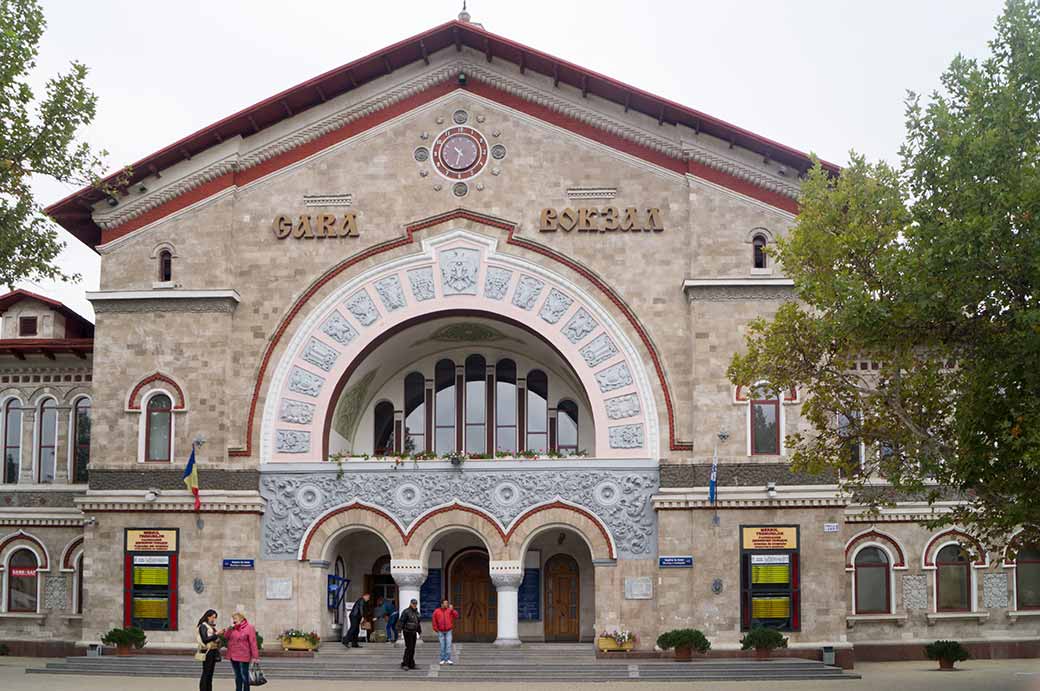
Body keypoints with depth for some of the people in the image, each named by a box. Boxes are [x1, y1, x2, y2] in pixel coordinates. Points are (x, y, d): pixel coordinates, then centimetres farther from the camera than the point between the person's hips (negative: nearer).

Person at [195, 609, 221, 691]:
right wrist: (216, 634, -20)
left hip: (213, 651, 8)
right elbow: (205, 639, -17)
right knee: (206, 673, -8)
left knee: (210, 673, 9)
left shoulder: (212, 626, 16)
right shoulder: (203, 626, -7)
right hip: (207, 651, -8)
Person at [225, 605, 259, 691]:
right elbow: (225, 636, 4)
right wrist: (230, 628, -9)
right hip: (233, 656, 7)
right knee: (237, 676, 15)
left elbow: (253, 643, -12)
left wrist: (255, 656, -14)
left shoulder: (249, 627, -10)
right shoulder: (233, 627, 10)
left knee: (244, 677, -1)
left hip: (243, 657, -7)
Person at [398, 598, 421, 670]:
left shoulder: (416, 612, 14)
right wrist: (400, 631, -19)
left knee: (412, 649, 8)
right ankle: (404, 664, -10)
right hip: (407, 632, -8)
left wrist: (419, 631, 24)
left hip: (414, 632, 8)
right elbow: (401, 621, -14)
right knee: (409, 648, -13)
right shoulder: (406, 612, -10)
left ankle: (411, 664, 13)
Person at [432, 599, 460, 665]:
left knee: (448, 645, -7)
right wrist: (436, 629, 1)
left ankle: (448, 659, -6)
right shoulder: (436, 611, 0)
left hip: (448, 631, 0)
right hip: (441, 632, 0)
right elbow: (434, 621, 6)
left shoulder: (450, 610, 2)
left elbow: (456, 616, -9)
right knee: (442, 646, 3)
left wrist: (452, 610, -17)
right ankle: (442, 660, 10)